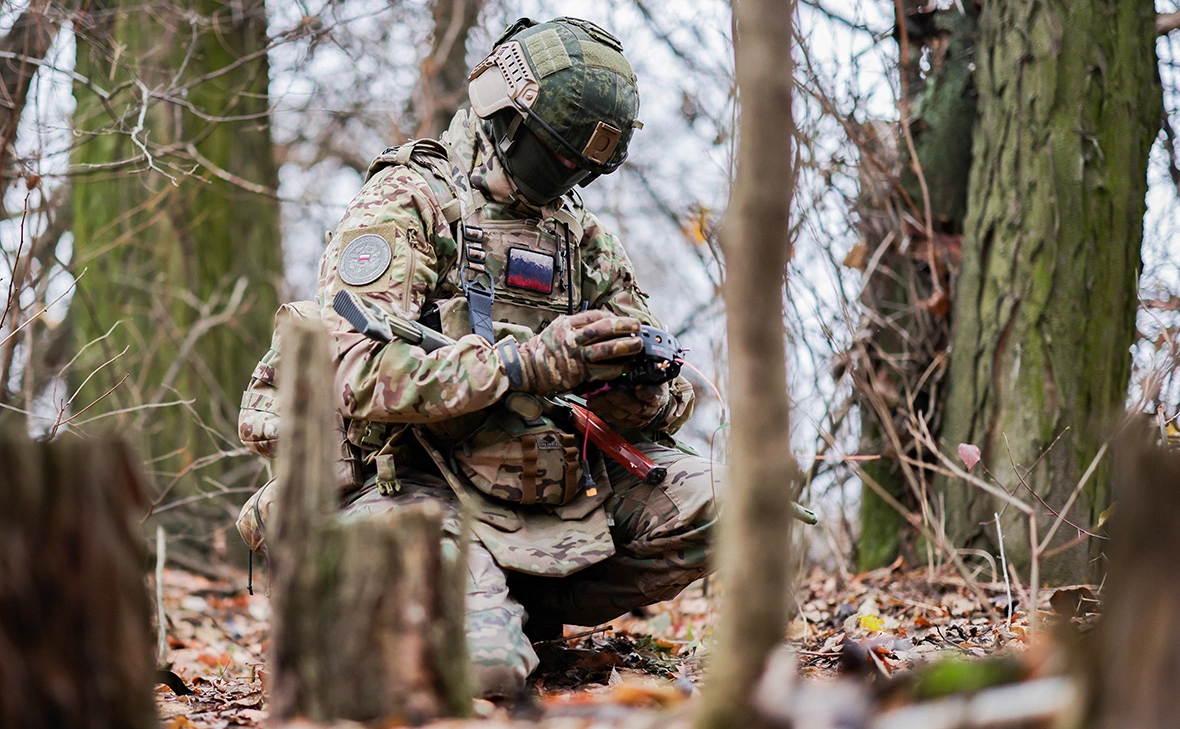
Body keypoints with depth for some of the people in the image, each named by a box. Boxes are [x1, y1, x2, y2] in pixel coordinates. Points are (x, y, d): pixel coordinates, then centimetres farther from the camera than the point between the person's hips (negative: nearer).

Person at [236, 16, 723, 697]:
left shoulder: (585, 235, 16)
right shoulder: (406, 204, -5)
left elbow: (656, 403, 14)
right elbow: (354, 372, -20)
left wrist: (640, 384, -13)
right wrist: (529, 364, -26)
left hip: (552, 480, 7)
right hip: (413, 481, -6)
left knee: (701, 498, -12)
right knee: (485, 668, -31)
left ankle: (528, 610, 3)